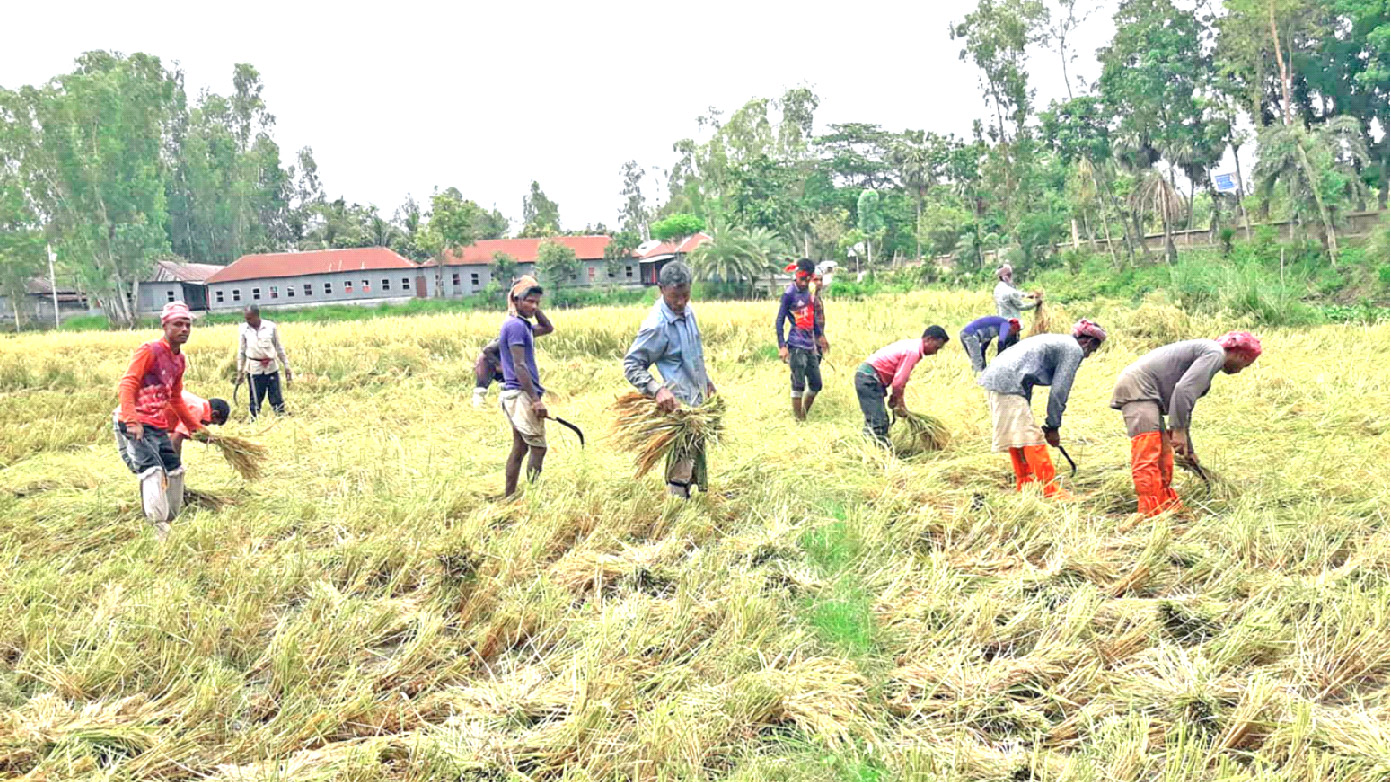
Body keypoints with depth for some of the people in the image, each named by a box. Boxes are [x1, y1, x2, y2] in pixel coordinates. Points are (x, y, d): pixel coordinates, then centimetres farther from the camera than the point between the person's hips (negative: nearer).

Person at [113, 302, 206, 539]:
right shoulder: (149, 351, -10)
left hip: (159, 427, 9)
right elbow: (126, 385, -19)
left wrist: (196, 427, 32)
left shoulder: (180, 360, 16)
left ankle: (169, 521, 29)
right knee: (153, 470, -24)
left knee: (174, 470, 14)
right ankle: (158, 526, -27)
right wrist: (132, 420, -32)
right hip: (135, 426, -9)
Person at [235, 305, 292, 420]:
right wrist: (240, 372, 7)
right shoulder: (243, 329, -2)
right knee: (256, 399, 4)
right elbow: (241, 352, 6)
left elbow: (279, 348, 5)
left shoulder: (271, 326, -4)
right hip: (254, 369, 0)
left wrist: (286, 366, 5)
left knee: (277, 398, 3)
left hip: (272, 368, 0)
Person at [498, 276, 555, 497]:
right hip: (521, 394, -10)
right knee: (538, 447, -9)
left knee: (520, 447, 12)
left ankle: (509, 497, 16)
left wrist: (535, 310, 15)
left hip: (514, 395, 10)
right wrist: (536, 399, -21)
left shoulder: (523, 324, 16)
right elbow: (519, 366, -19)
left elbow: (548, 328, 32)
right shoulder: (516, 325, -13)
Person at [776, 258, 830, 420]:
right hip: (796, 346, -7)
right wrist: (782, 346, -17)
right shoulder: (789, 294, -9)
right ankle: (799, 419, 1)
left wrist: (820, 336, 30)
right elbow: (780, 321, -10)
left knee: (816, 384, 11)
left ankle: (804, 414, 25)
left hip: (810, 346, 7)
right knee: (799, 385, -6)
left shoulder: (810, 292, 11)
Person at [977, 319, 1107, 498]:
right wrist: (1053, 427, 2)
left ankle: (1024, 484, 30)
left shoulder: (1057, 341, 27)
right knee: (1033, 438, -7)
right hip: (1008, 385, -10)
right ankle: (1050, 491, -4)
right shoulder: (1074, 350, 0)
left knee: (1017, 437, 19)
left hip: (993, 380, 10)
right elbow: (1059, 391, -6)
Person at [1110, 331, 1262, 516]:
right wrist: (1179, 430, -20)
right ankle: (1151, 514, -16)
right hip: (1137, 386, -11)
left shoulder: (1203, 352, 25)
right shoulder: (1215, 353, -7)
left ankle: (1169, 508, 23)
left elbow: (1186, 404, 31)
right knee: (1147, 456, -14)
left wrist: (1188, 450, 35)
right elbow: (1183, 390, -22)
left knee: (1163, 452, 16)